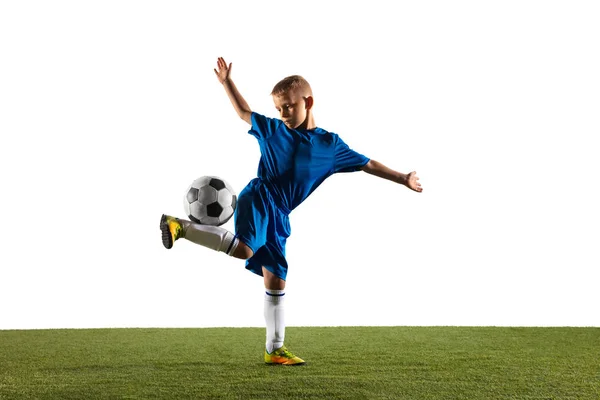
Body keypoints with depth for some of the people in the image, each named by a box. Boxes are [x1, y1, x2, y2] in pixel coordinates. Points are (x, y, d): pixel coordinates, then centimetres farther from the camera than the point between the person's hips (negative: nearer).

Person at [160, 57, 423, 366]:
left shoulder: (330, 144, 10)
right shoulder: (272, 129, 8)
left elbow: (368, 165, 15)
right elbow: (244, 112, 24)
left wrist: (403, 179, 17)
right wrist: (226, 81, 18)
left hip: (279, 216, 4)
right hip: (258, 199, -3)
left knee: (277, 280, 7)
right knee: (244, 249, -34)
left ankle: (275, 349, 15)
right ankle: (181, 226, -22)